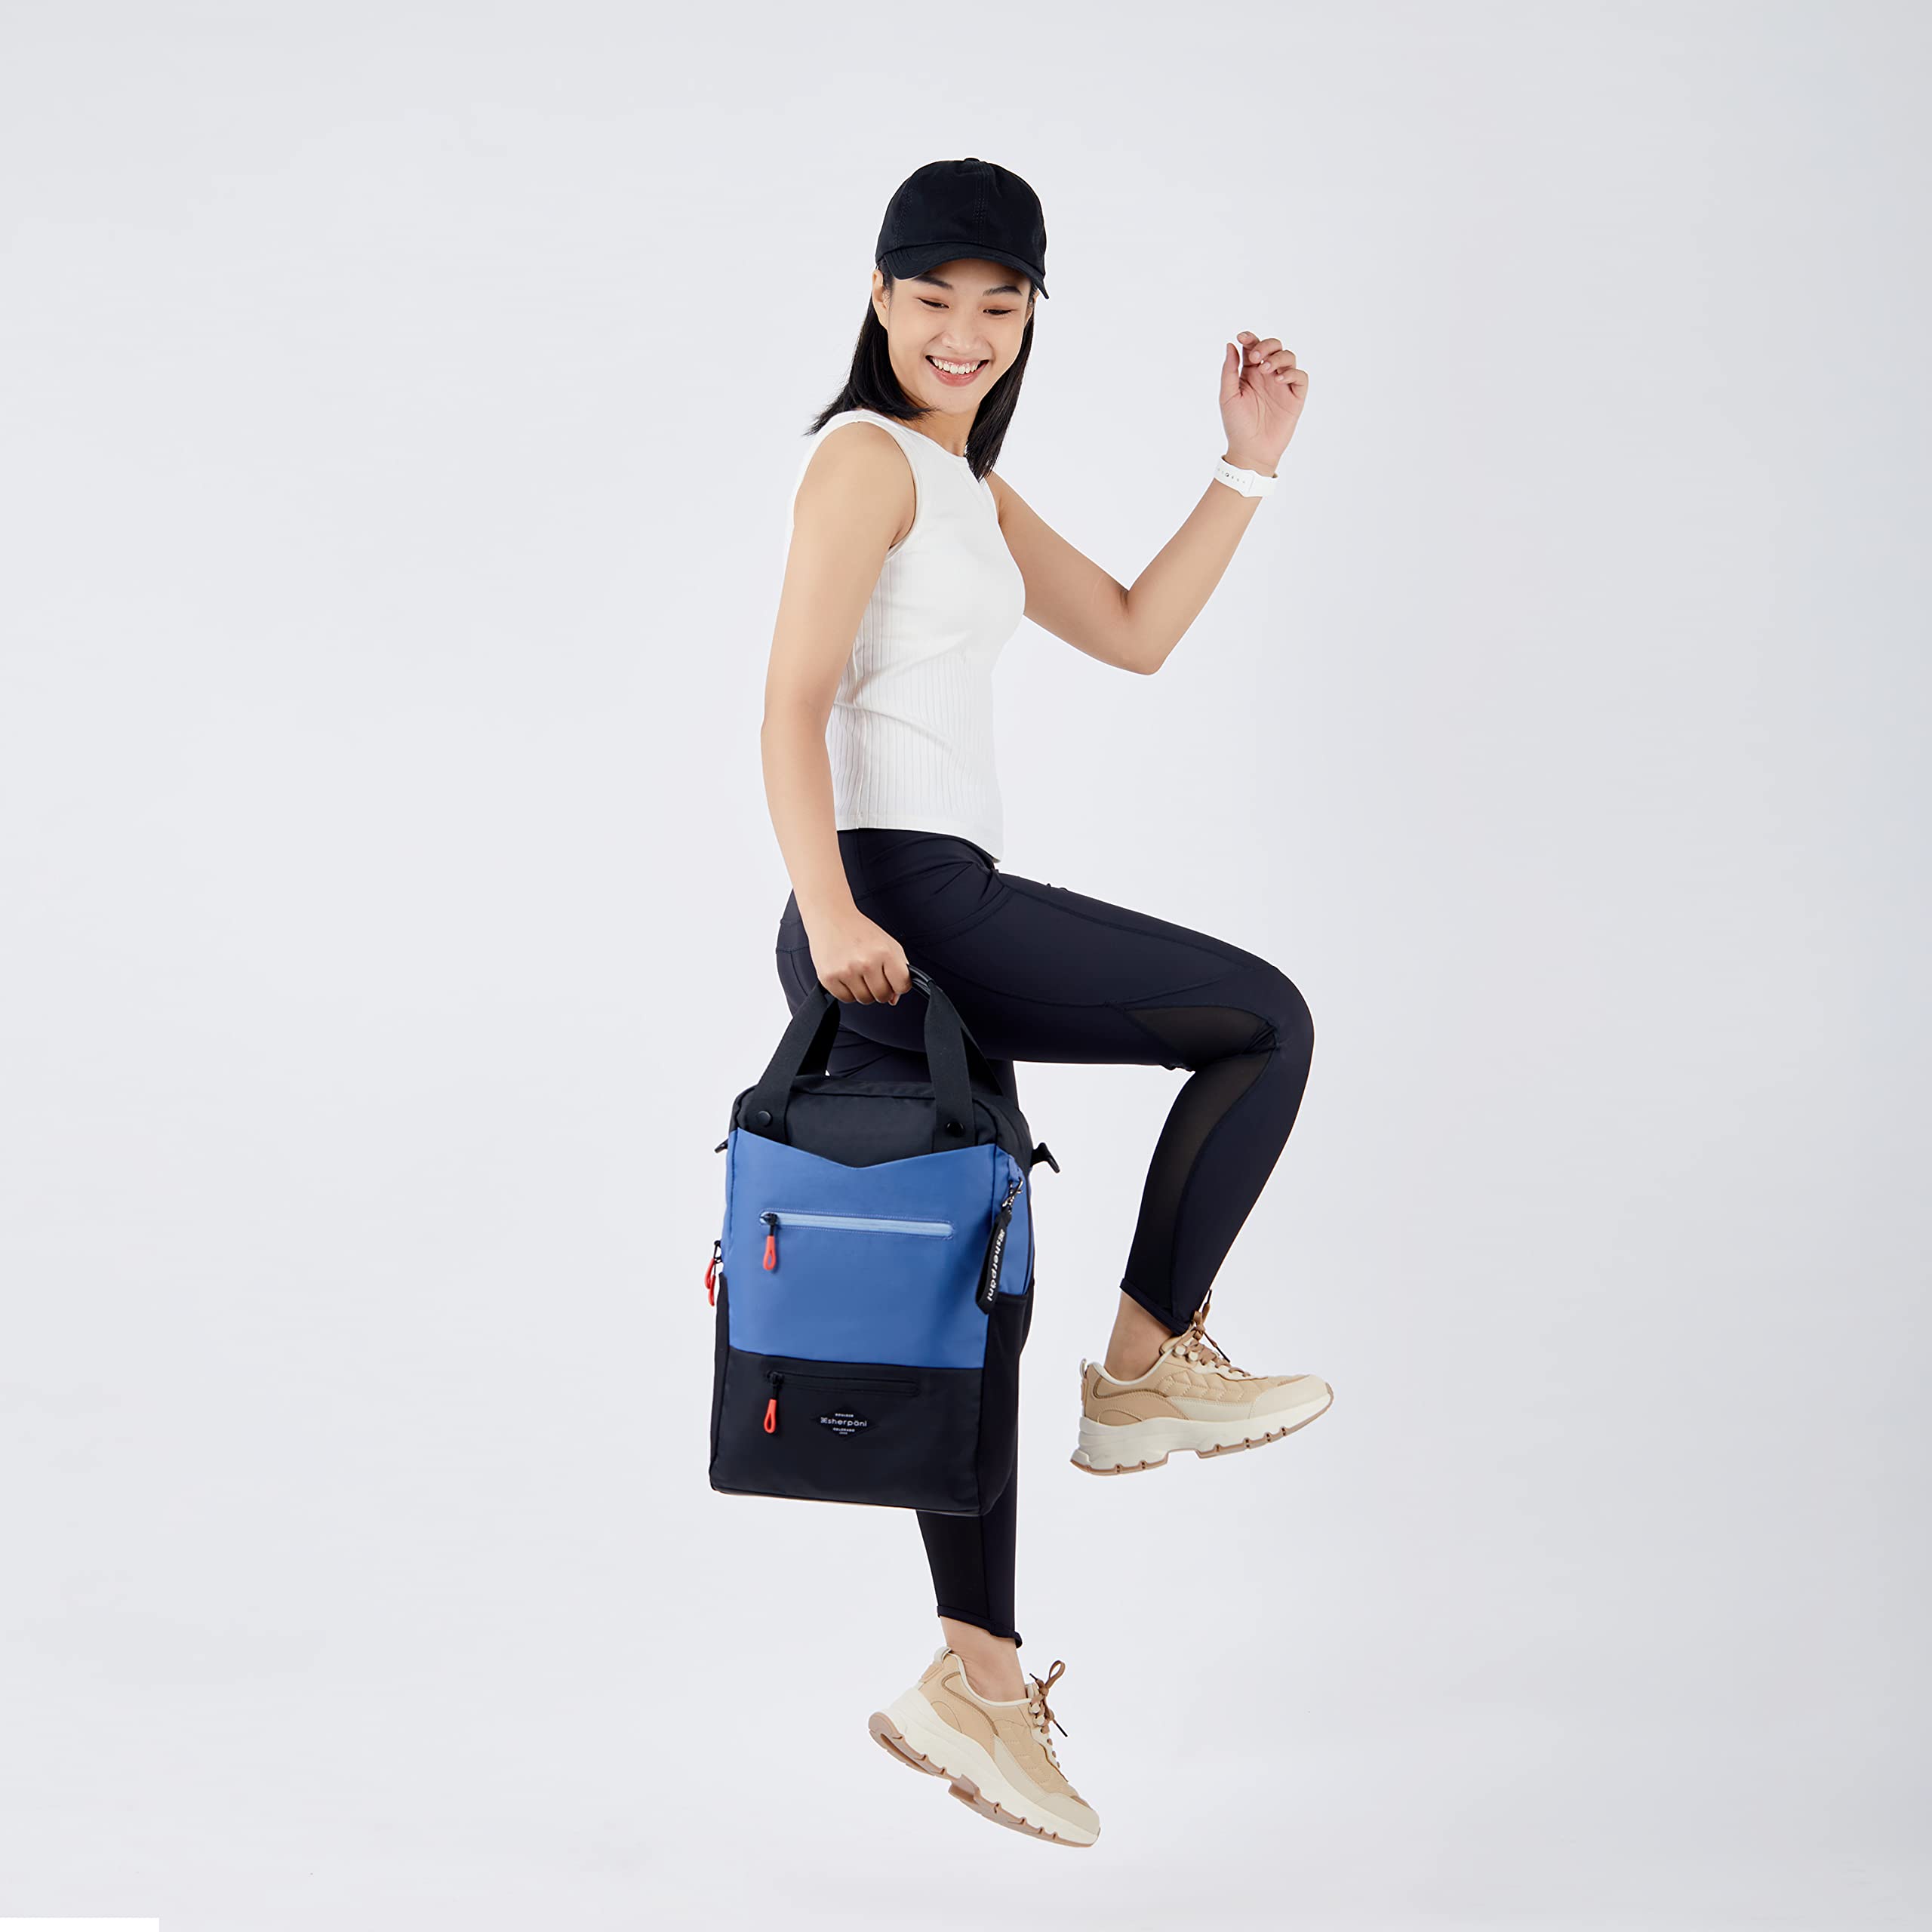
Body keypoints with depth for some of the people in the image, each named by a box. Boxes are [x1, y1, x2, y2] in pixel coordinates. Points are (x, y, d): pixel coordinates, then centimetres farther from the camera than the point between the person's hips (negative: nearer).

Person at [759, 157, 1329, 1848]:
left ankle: (975, 1678, 14)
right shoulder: (864, 455, -3)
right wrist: (830, 908, -26)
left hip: (927, 919, 9)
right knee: (1264, 1021, -4)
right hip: (899, 897, -9)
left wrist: (1253, 459, 19)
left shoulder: (973, 489, 25)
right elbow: (794, 704, -13)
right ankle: (1147, 1364, 2)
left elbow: (1137, 633, 24)